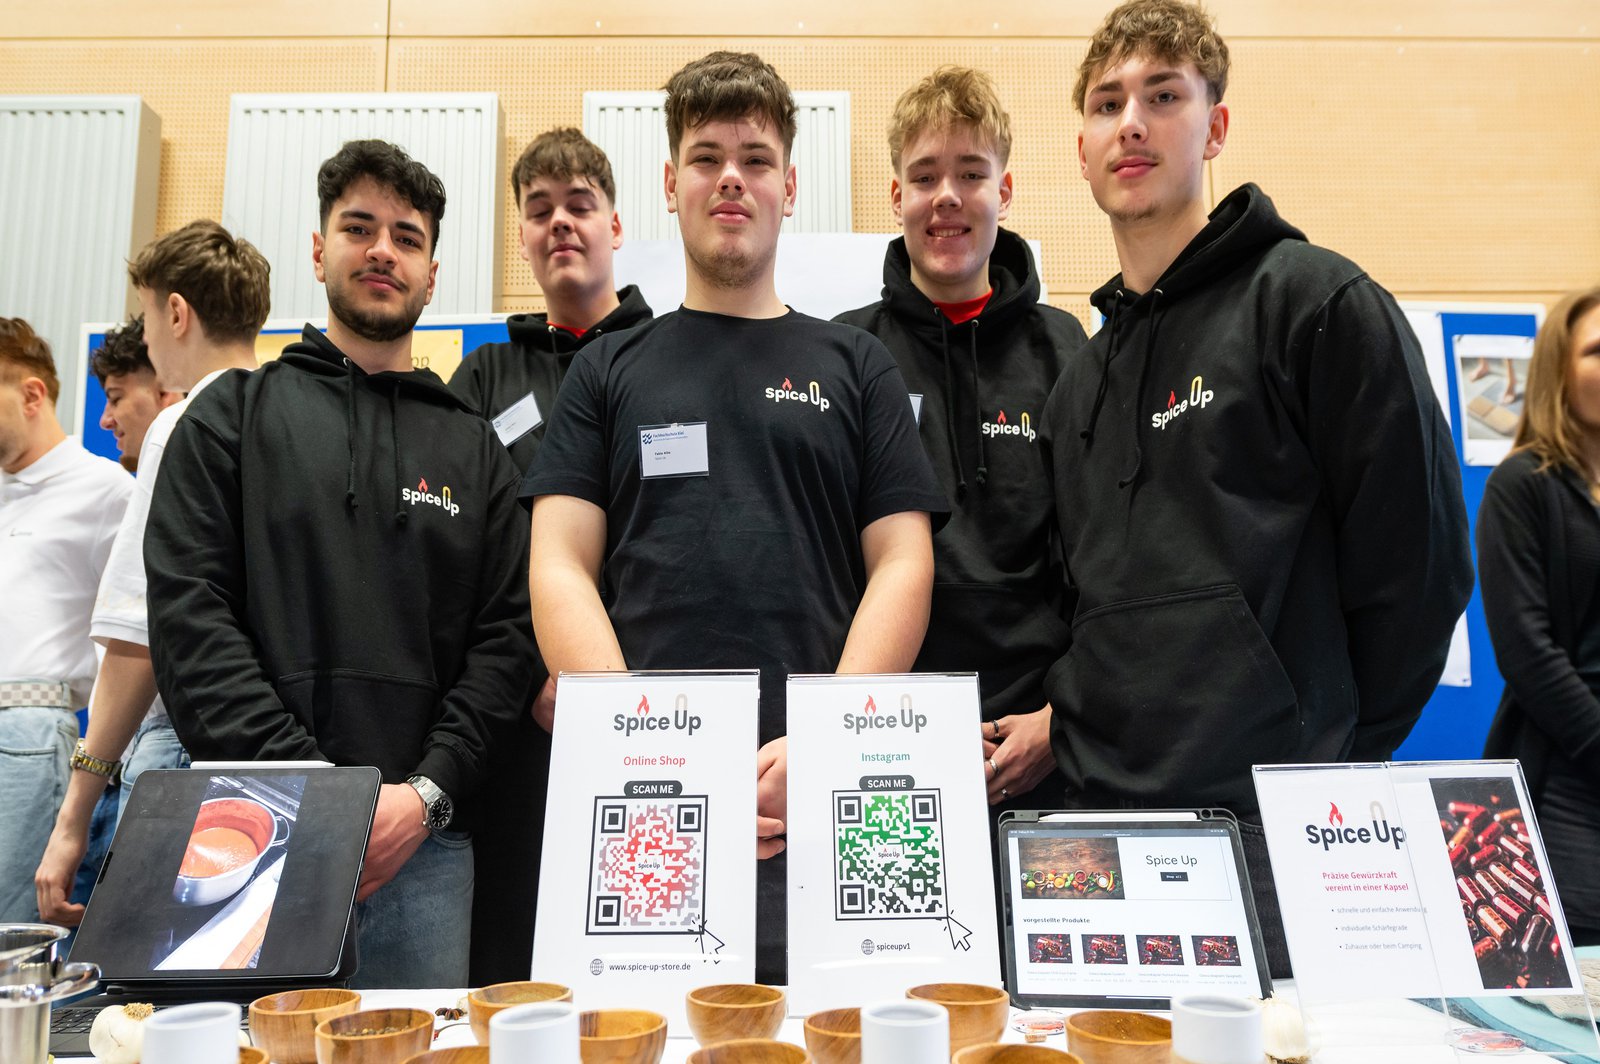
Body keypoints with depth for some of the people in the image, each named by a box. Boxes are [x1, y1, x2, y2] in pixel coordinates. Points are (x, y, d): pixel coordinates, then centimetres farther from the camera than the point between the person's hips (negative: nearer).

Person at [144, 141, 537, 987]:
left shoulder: (474, 447, 13)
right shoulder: (234, 413, 9)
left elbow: (505, 637, 5)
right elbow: (187, 614, -2)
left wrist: (429, 791, -9)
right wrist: (304, 785, -12)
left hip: (424, 841, 1)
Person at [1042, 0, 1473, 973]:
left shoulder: (1316, 302, -5)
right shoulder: (1083, 378, 15)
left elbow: (1423, 561, -7)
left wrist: (1331, 752, -3)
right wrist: (1089, 732, 7)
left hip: (1268, 818, -5)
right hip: (1108, 808, 6)